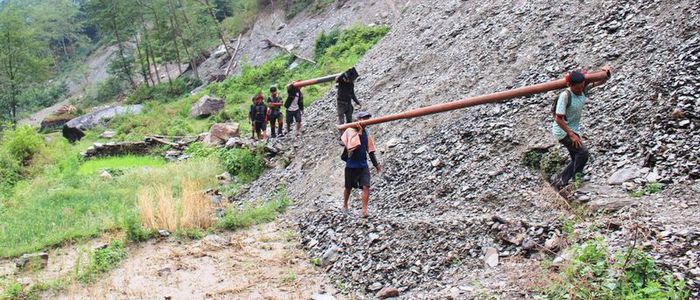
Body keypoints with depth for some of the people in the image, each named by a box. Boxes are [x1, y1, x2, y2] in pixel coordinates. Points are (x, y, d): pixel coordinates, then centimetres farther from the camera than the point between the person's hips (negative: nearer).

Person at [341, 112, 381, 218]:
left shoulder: (366, 133, 5)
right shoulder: (350, 130, -12)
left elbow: (370, 149, 11)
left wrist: (376, 164, 9)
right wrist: (358, 132, -26)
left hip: (363, 165, 3)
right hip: (351, 165, -3)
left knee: (366, 186, -13)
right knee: (349, 187, 15)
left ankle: (364, 210, -13)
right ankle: (345, 205, 40)